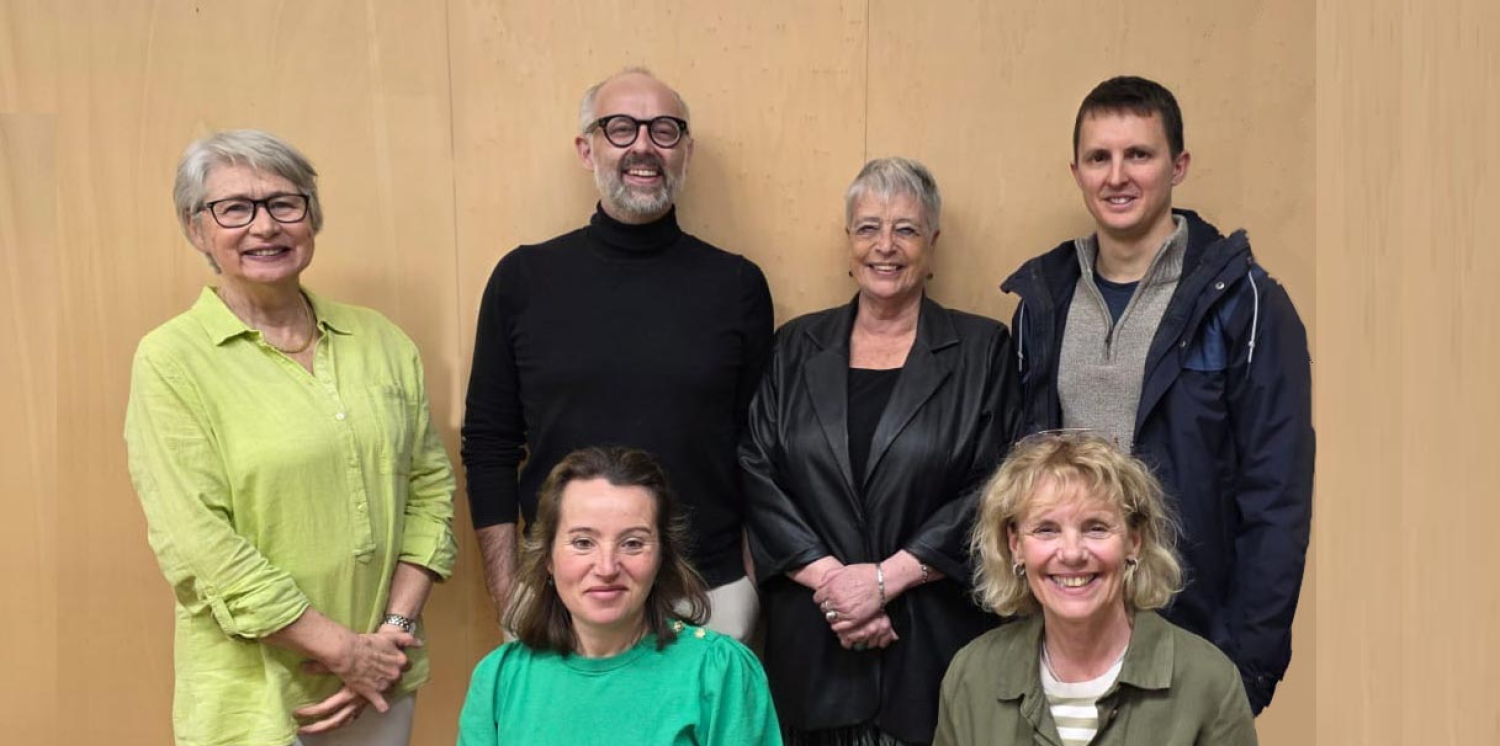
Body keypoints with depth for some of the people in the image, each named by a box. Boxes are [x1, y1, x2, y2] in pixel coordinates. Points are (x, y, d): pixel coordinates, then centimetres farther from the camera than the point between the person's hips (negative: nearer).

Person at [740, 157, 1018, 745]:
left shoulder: (982, 350, 2)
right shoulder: (798, 348, 7)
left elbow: (992, 492, -6)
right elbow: (756, 473, 0)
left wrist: (886, 577, -12)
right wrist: (828, 576, -11)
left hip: (934, 638, -1)